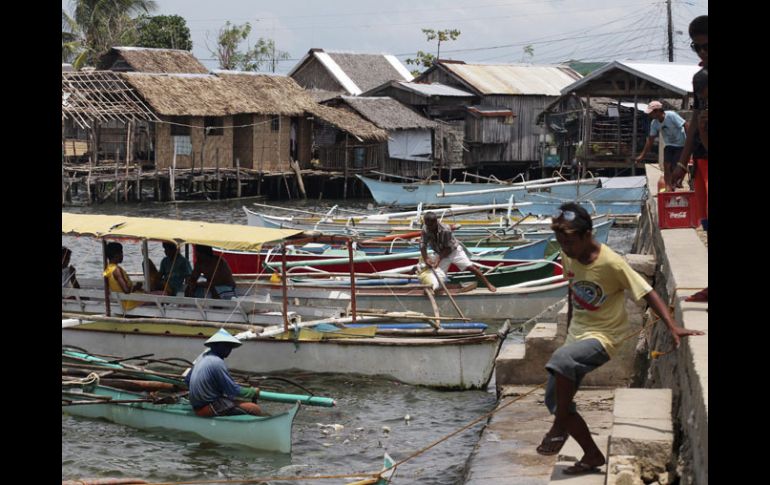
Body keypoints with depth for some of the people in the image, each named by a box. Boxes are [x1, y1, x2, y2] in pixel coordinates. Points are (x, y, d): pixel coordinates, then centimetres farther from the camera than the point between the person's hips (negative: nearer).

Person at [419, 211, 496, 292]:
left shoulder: (445, 230, -34)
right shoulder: (425, 229, -22)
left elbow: (448, 248, -25)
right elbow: (422, 245, -21)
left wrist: (439, 258, -32)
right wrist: (426, 259, -34)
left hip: (453, 250, -4)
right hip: (440, 253, 5)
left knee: (470, 267, -13)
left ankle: (488, 284, -4)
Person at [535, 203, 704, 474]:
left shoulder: (611, 264, -21)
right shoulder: (568, 257, -1)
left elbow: (647, 293, -19)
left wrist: (672, 328, -29)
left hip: (603, 338, -8)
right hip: (577, 336, 8)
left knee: (561, 359, -36)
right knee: (554, 401, 5)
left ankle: (559, 428, -17)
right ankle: (592, 455, 18)